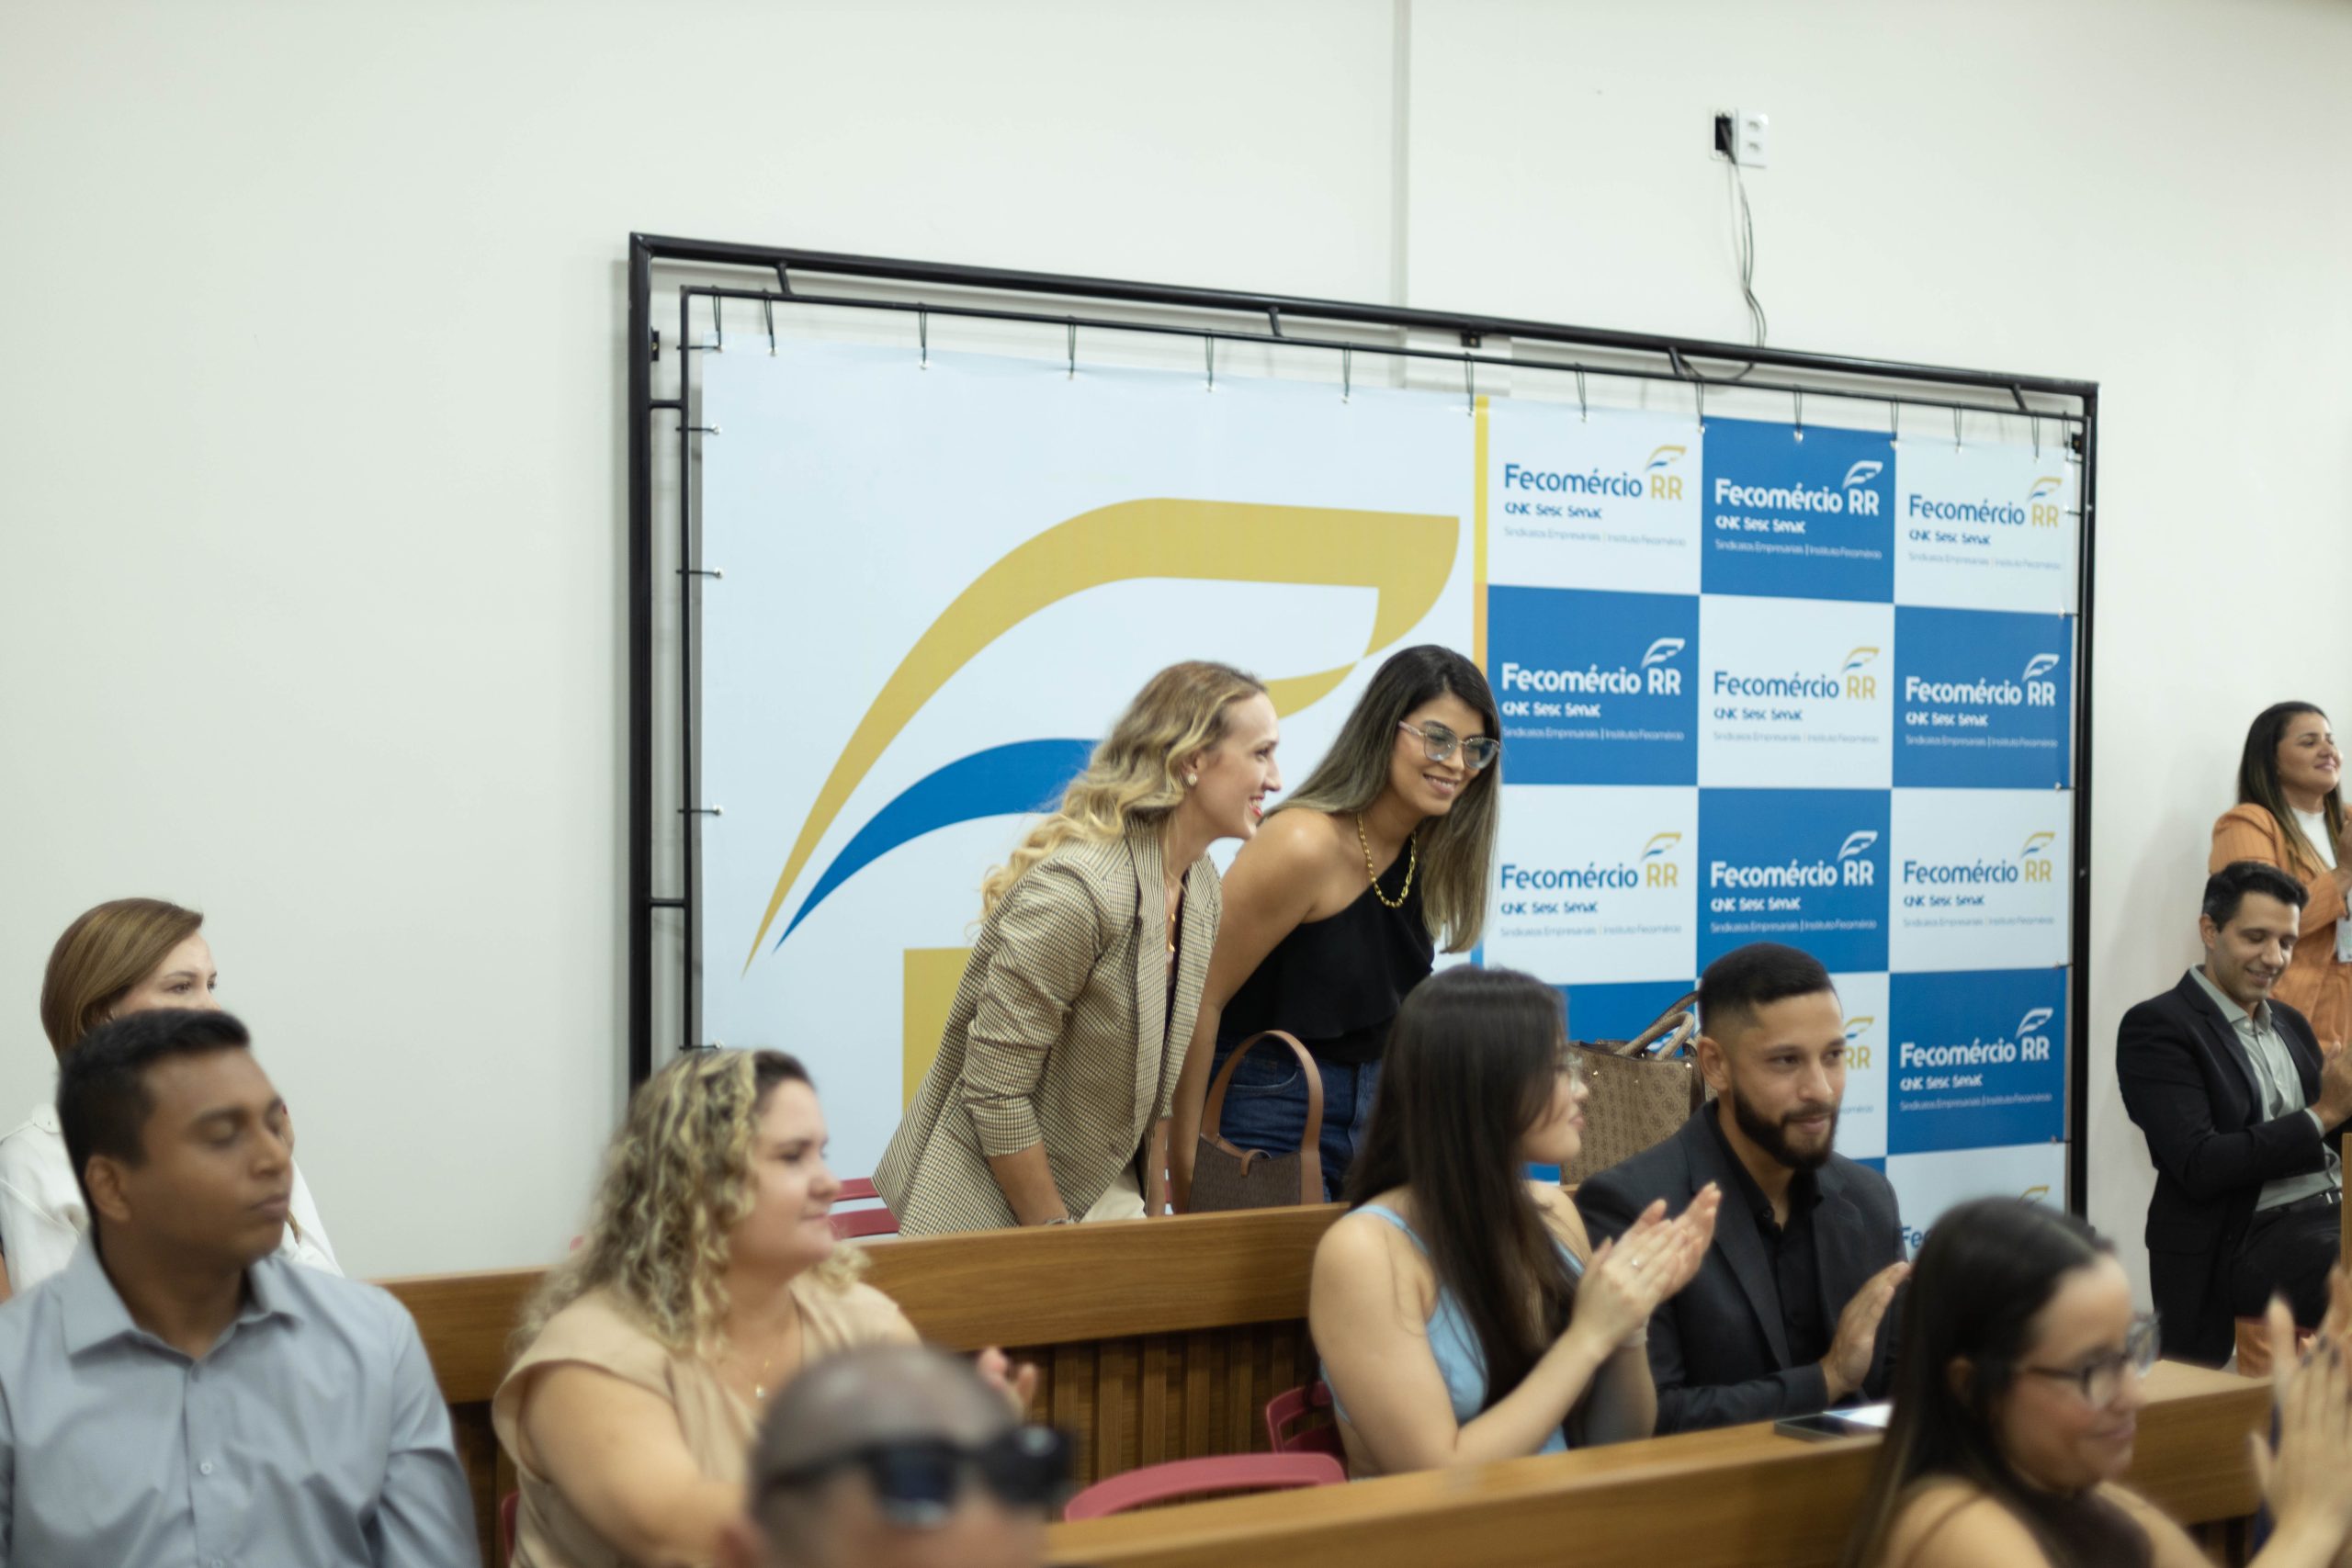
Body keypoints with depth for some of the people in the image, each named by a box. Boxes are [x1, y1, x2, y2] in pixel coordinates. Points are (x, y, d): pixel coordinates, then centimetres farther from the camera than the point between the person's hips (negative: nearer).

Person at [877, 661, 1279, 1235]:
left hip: (1105, 1191, 7)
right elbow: (995, 1092, -23)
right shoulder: (1075, 890, -25)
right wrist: (1060, 1246, -16)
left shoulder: (1202, 886, 2)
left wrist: (1154, 1208, 8)